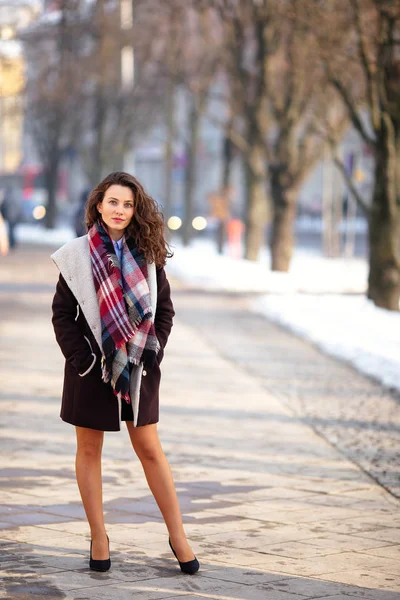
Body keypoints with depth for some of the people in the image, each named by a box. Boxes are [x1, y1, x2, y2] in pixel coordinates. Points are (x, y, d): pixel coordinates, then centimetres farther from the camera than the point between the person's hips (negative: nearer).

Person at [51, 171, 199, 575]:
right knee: (89, 450, 7)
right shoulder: (77, 255, -4)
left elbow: (164, 310, 7)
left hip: (138, 367, 1)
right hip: (91, 366, -1)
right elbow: (62, 313, -2)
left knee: (149, 448, 3)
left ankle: (177, 537, 9)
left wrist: (152, 353, -3)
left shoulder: (148, 255, 2)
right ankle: (98, 537, 17)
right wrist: (80, 358, -10)